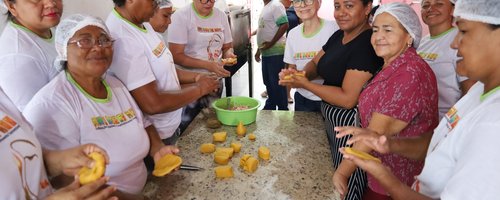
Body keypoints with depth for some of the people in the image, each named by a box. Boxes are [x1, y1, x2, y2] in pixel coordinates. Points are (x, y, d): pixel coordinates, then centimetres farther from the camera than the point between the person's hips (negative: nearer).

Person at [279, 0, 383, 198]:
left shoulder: (367, 43, -22)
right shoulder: (338, 36, 5)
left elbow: (348, 98, -25)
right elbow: (316, 63, 13)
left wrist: (304, 84, -20)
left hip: (351, 123, -8)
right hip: (330, 117, 8)